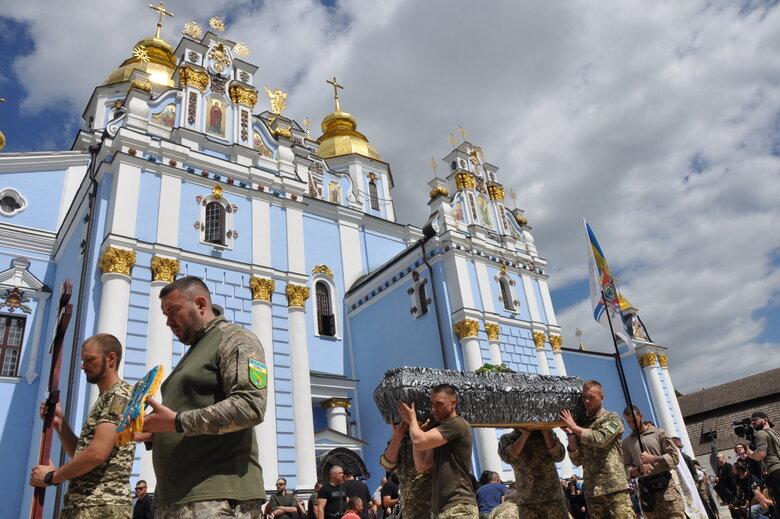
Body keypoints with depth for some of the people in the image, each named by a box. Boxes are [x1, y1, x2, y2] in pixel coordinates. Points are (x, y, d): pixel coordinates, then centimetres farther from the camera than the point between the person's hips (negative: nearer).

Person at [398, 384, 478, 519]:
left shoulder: (457, 424, -10)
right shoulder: (440, 432, 20)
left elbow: (419, 442, -18)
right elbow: (421, 465, 12)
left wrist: (412, 419, 1)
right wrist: (416, 428, 10)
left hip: (458, 507, -9)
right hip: (440, 508, 9)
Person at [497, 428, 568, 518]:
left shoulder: (547, 433, 9)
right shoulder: (507, 439, 5)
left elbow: (559, 456, -5)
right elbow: (508, 457, -15)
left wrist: (545, 431, -9)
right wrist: (525, 434, -13)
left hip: (554, 500, 1)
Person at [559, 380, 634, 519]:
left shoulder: (612, 418, 4)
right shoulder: (581, 423, 15)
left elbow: (600, 439, -17)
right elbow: (577, 461, 11)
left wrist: (574, 427, -10)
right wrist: (571, 437, -3)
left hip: (615, 487, -4)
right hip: (592, 491, 5)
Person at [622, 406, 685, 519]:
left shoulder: (659, 433, 6)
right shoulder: (626, 442, 13)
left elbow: (674, 457, 1)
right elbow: (626, 468, 10)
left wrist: (652, 458, -10)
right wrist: (639, 469, -9)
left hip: (666, 486, -2)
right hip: (646, 490, 2)